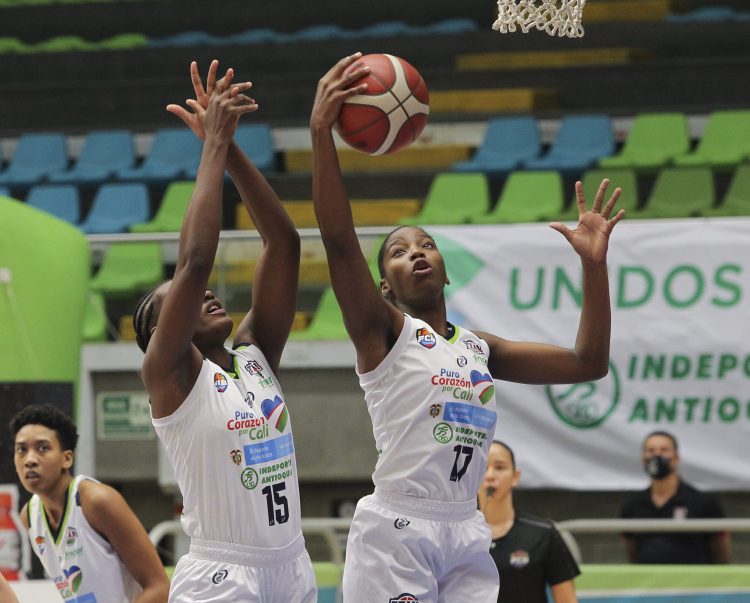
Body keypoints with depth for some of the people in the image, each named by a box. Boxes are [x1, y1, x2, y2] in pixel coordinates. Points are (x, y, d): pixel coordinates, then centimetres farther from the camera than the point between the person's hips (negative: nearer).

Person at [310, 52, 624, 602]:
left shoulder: (480, 348, 19)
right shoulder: (384, 331, 4)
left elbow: (588, 363, 17)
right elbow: (338, 239, -11)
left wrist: (594, 263, 8)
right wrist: (321, 132, -22)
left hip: (467, 535, 5)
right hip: (396, 530, -5)